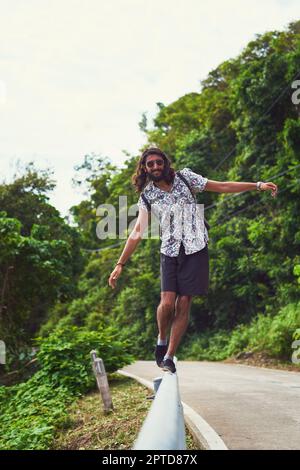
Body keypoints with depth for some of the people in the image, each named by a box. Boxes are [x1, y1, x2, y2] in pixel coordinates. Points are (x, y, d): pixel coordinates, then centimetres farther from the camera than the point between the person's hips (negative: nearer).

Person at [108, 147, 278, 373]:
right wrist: (120, 264, -4)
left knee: (184, 304, -4)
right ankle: (162, 340, 16)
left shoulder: (184, 177, 6)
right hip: (170, 251, 1)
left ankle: (169, 356, 6)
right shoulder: (147, 196, 7)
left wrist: (258, 185, 1)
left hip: (195, 249, 0)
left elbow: (222, 187, 7)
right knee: (167, 302, -14)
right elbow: (138, 232, 3)